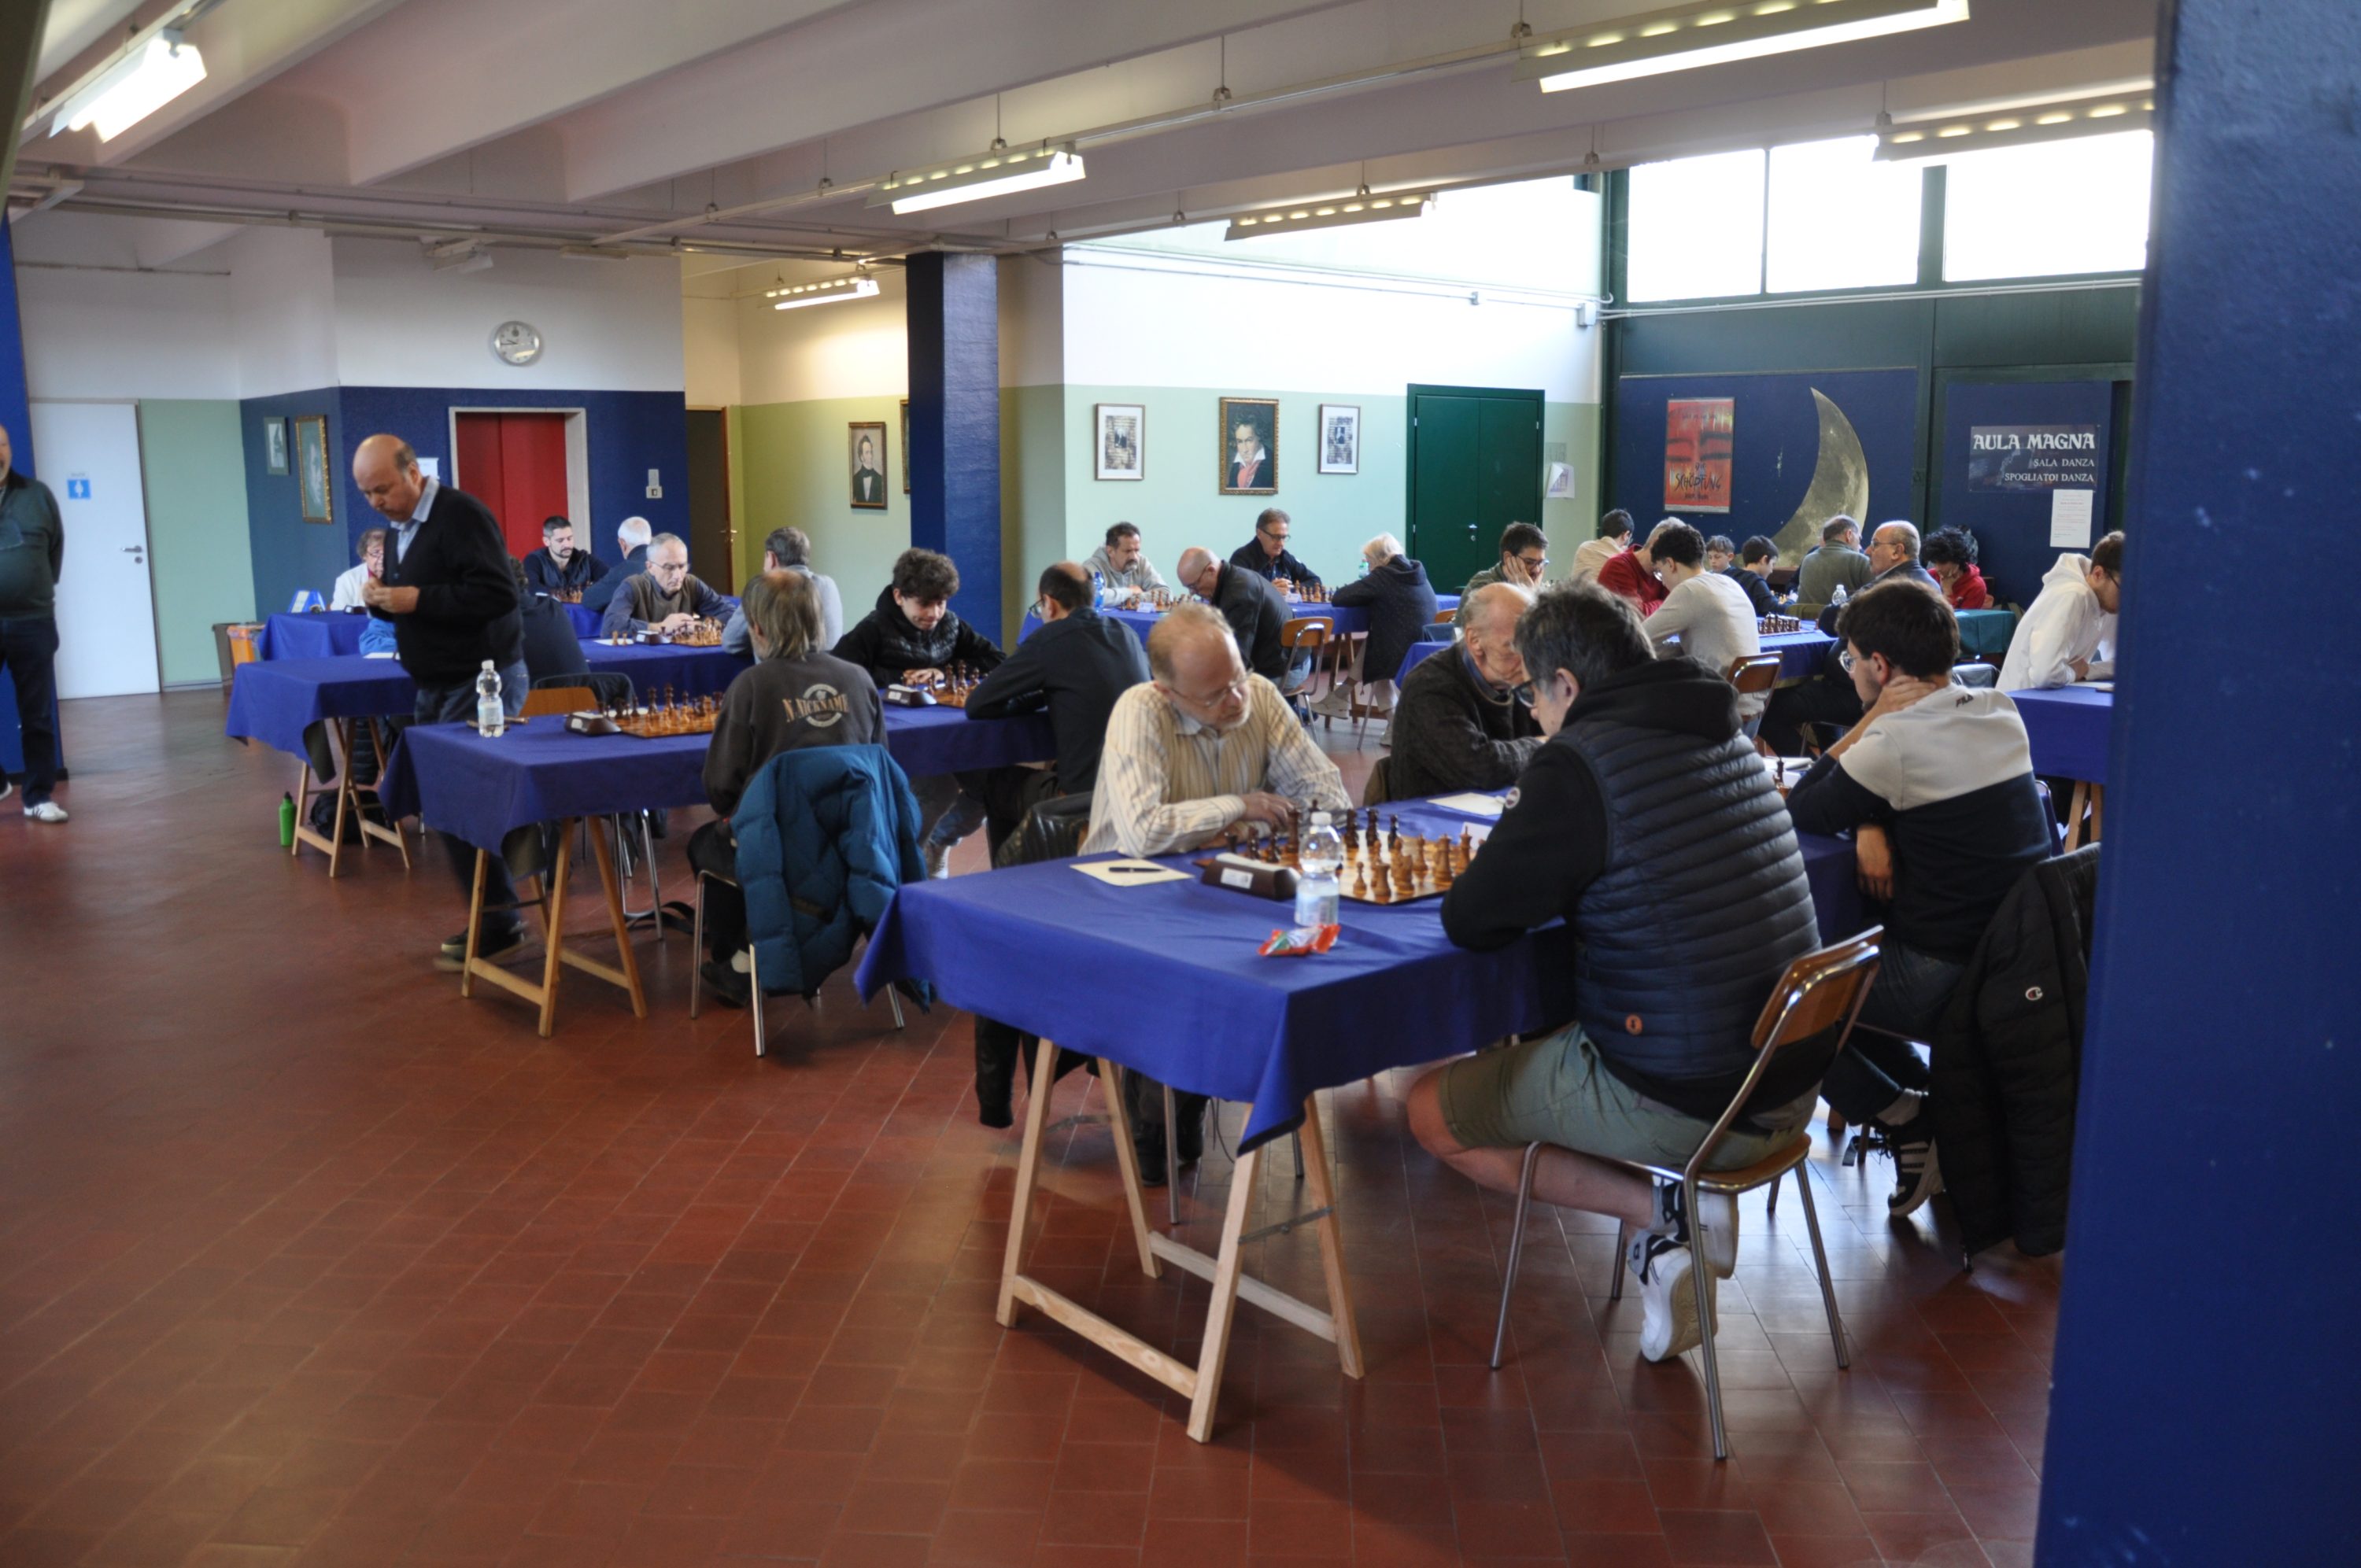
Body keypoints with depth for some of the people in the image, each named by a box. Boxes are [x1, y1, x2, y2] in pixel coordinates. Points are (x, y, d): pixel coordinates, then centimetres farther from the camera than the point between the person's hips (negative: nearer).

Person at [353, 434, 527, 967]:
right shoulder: (401, 527, 13)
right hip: (437, 685, 9)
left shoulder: (460, 515, -15)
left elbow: (498, 594, -24)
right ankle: (489, 916, 17)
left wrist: (417, 600, -24)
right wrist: (381, 600, -1)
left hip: (481, 681, -9)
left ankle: (498, 922, 1)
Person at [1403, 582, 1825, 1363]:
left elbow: (1469, 920, -11)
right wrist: (1553, 880, 14)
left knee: (1432, 1109, 11)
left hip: (1676, 1103, -8)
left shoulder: (1579, 763, -17)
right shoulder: (1727, 738, 7)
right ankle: (1690, 1201, 12)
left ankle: (1656, 1206, 0)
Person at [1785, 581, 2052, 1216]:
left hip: (1946, 976, -8)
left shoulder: (1896, 742, -20)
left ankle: (1909, 1121, 4)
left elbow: (1798, 813, -7)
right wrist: (1873, 827, -5)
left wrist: (1865, 726, -8)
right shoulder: (2000, 712, 5)